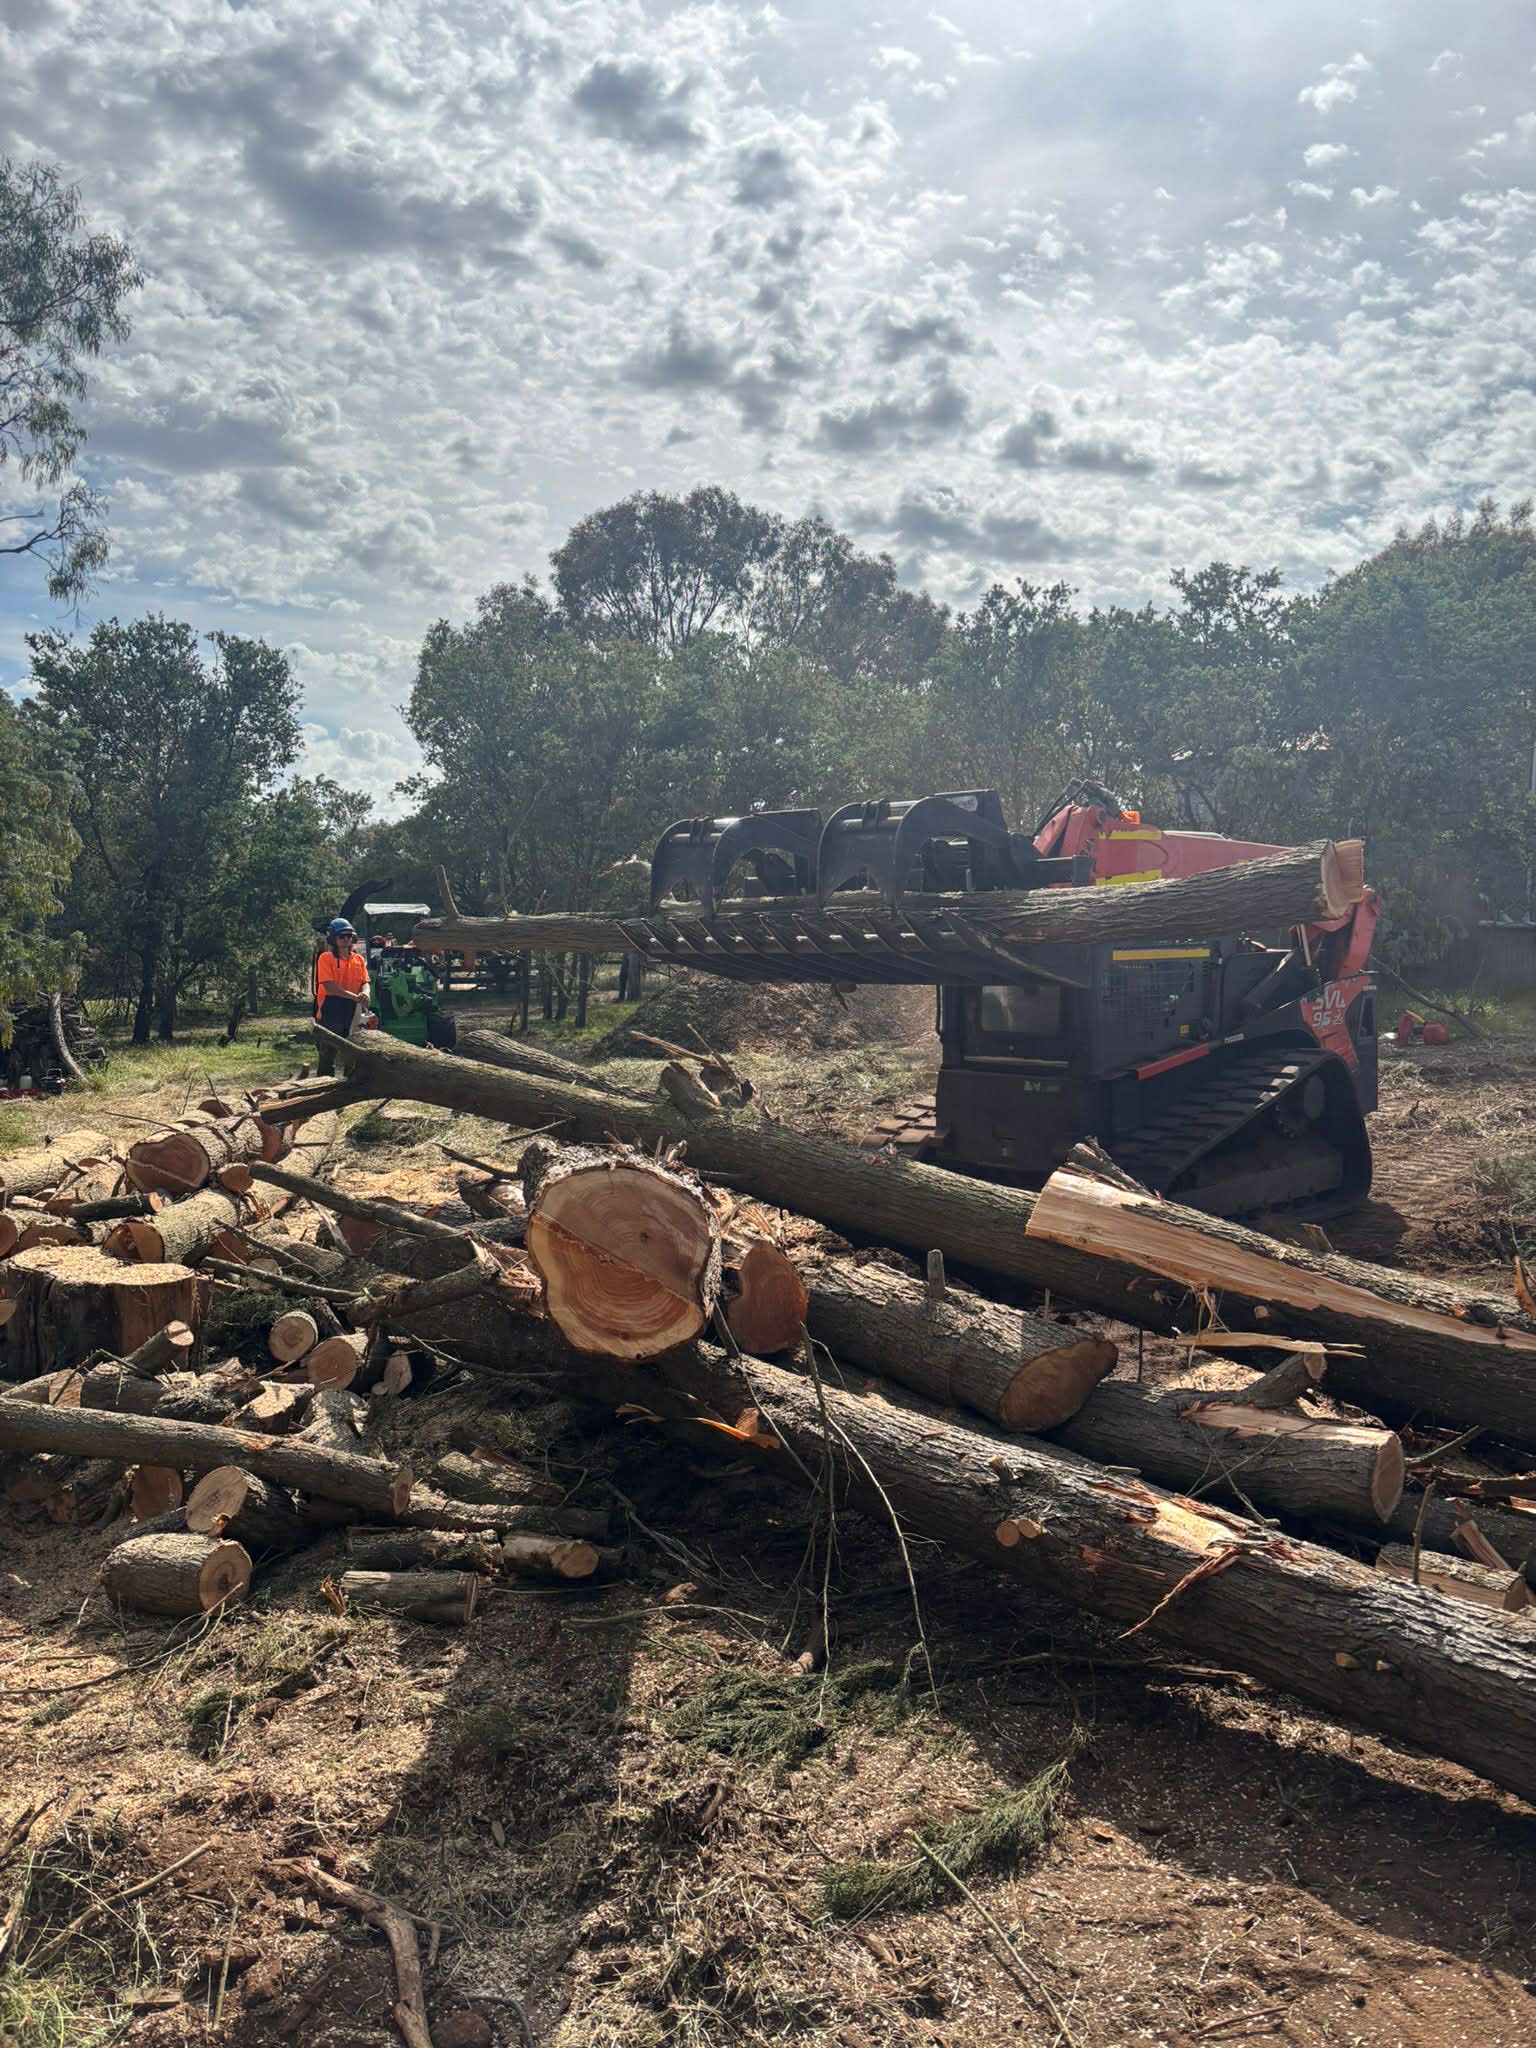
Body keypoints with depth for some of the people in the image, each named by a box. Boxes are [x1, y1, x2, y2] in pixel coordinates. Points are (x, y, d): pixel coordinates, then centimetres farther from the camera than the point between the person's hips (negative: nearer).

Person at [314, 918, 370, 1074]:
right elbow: (329, 986, -15)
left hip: (353, 1011, 6)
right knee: (328, 1052, -2)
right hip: (331, 1010, -5)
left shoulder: (359, 960, 12)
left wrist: (365, 993, -19)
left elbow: (365, 982, 6)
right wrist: (355, 997, -22)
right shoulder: (326, 958, -6)